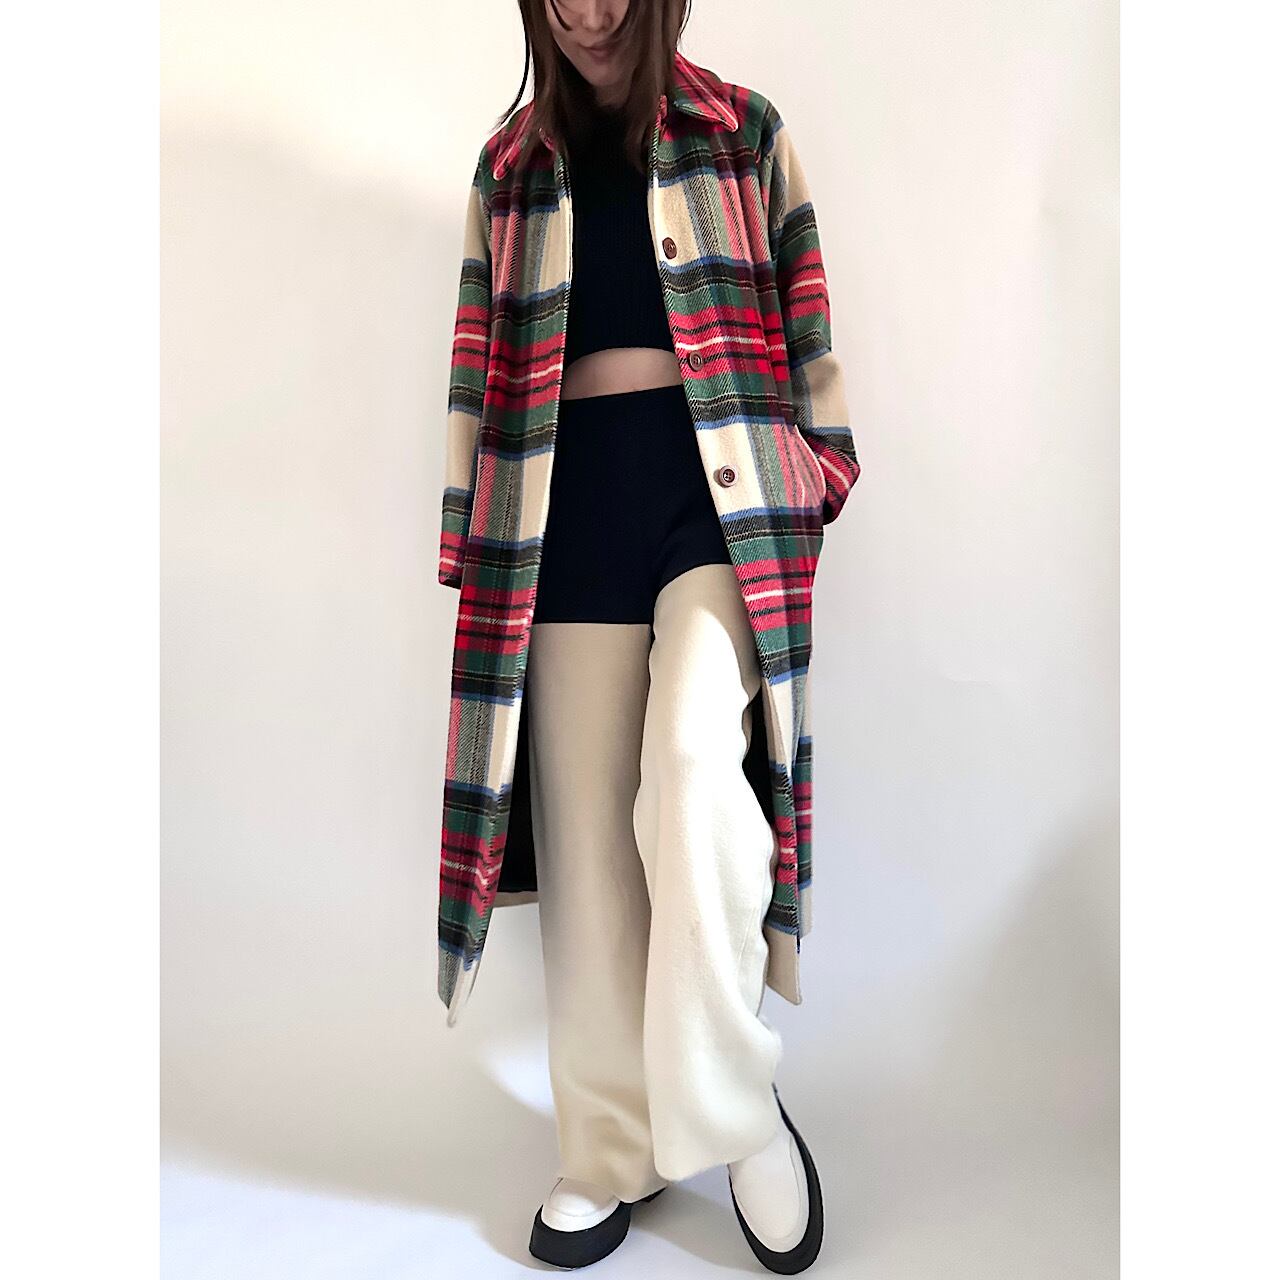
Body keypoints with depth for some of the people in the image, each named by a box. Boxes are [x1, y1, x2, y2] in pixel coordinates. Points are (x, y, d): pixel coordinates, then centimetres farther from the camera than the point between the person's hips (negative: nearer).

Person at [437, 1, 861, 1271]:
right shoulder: (510, 166, 20)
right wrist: (469, 533, 9)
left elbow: (802, 313, 12)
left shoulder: (744, 132, 16)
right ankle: (613, 1148, 15)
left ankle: (735, 1107, -1)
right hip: (568, 499, 2)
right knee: (584, 822, 0)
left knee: (694, 764, -25)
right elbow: (481, 356, 15)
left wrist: (815, 480, 3)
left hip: (716, 482, -2)